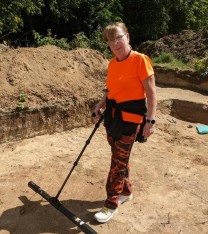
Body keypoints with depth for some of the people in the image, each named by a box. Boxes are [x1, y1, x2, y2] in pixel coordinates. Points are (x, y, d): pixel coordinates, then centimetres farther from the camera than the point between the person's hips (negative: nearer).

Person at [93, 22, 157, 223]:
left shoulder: (140, 60, -14)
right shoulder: (112, 63, 7)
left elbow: (151, 92, -15)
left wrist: (150, 120, -20)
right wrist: (101, 104, 3)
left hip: (130, 117, -7)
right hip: (112, 114, 7)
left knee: (118, 161, 0)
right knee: (120, 157, 17)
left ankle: (111, 204, 15)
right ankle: (126, 191, 38)